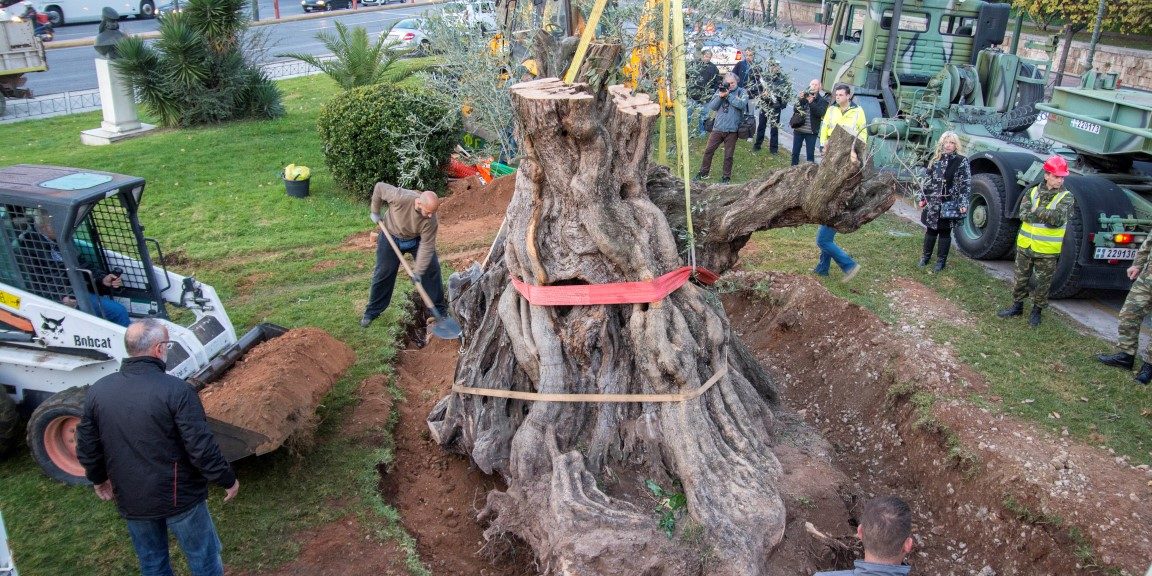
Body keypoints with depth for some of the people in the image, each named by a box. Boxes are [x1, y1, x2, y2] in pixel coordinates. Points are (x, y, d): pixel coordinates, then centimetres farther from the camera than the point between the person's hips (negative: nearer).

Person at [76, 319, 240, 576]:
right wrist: (228, 479, -7)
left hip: (131, 500, 5)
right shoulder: (176, 390, -23)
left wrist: (99, 479, 22)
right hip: (178, 497, -5)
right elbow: (202, 448, -22)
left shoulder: (98, 391, -6)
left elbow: (86, 447, 4)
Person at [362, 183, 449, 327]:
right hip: (391, 236, -1)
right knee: (383, 273, 3)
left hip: (416, 239, 1)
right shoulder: (400, 197, -39)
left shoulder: (431, 220, -34)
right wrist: (375, 212, -11)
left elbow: (427, 246, -27)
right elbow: (379, 187, -21)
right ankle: (373, 311, 20)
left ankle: (440, 309, 12)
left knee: (432, 270, -4)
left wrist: (418, 272, -28)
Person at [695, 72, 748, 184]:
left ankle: (727, 175, 19)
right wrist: (720, 96, -14)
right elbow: (711, 106, 1)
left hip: (732, 130, -3)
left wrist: (729, 95, -15)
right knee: (708, 150, 4)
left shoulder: (742, 92, 2)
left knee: (728, 155, 5)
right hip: (717, 128, 3)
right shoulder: (720, 90, 10)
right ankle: (704, 172, 18)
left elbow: (742, 104, -17)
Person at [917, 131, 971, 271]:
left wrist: (963, 204, -15)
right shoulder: (936, 159, 7)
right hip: (932, 203, 4)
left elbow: (966, 184, -9)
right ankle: (926, 256, 27)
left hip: (949, 204, -4)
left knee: (945, 232, 6)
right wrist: (922, 197, 12)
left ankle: (941, 260, 17)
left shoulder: (961, 161, -7)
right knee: (930, 230, 12)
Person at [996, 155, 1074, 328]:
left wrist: (1037, 212, -19)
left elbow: (1059, 218, -22)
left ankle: (1037, 311, 24)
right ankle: (1017, 305, 31)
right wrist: (1048, 215, -22)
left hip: (1047, 251, -3)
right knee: (1020, 279, 15)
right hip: (1025, 246, 3)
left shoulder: (1066, 197, -7)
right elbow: (1023, 214, -14)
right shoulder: (1033, 192, 0)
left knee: (1042, 284, 9)